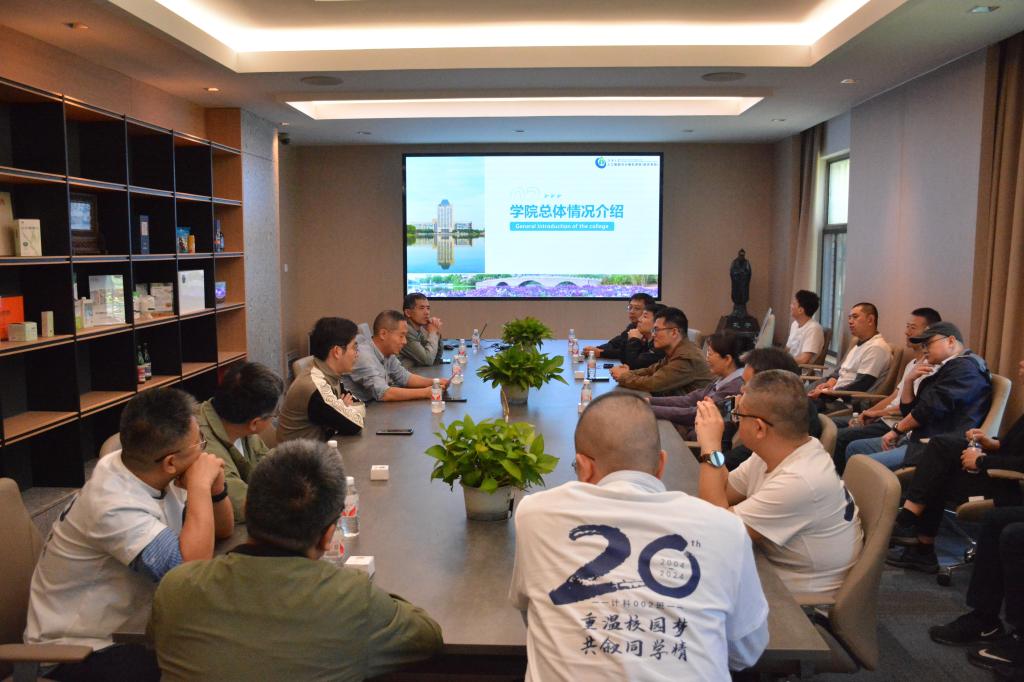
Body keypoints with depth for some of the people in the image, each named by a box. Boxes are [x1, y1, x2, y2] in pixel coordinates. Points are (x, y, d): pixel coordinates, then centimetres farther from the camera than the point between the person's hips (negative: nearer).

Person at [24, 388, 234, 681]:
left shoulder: (149, 474, -5)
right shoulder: (114, 506, -29)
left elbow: (223, 529, 5)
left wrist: (215, 487, -16)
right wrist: (200, 485, -30)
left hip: (124, 629, 8)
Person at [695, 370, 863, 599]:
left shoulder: (800, 481, -31)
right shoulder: (772, 453, -6)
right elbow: (723, 493, 4)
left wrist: (711, 451, -24)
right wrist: (710, 444, -10)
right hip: (776, 572, 7)